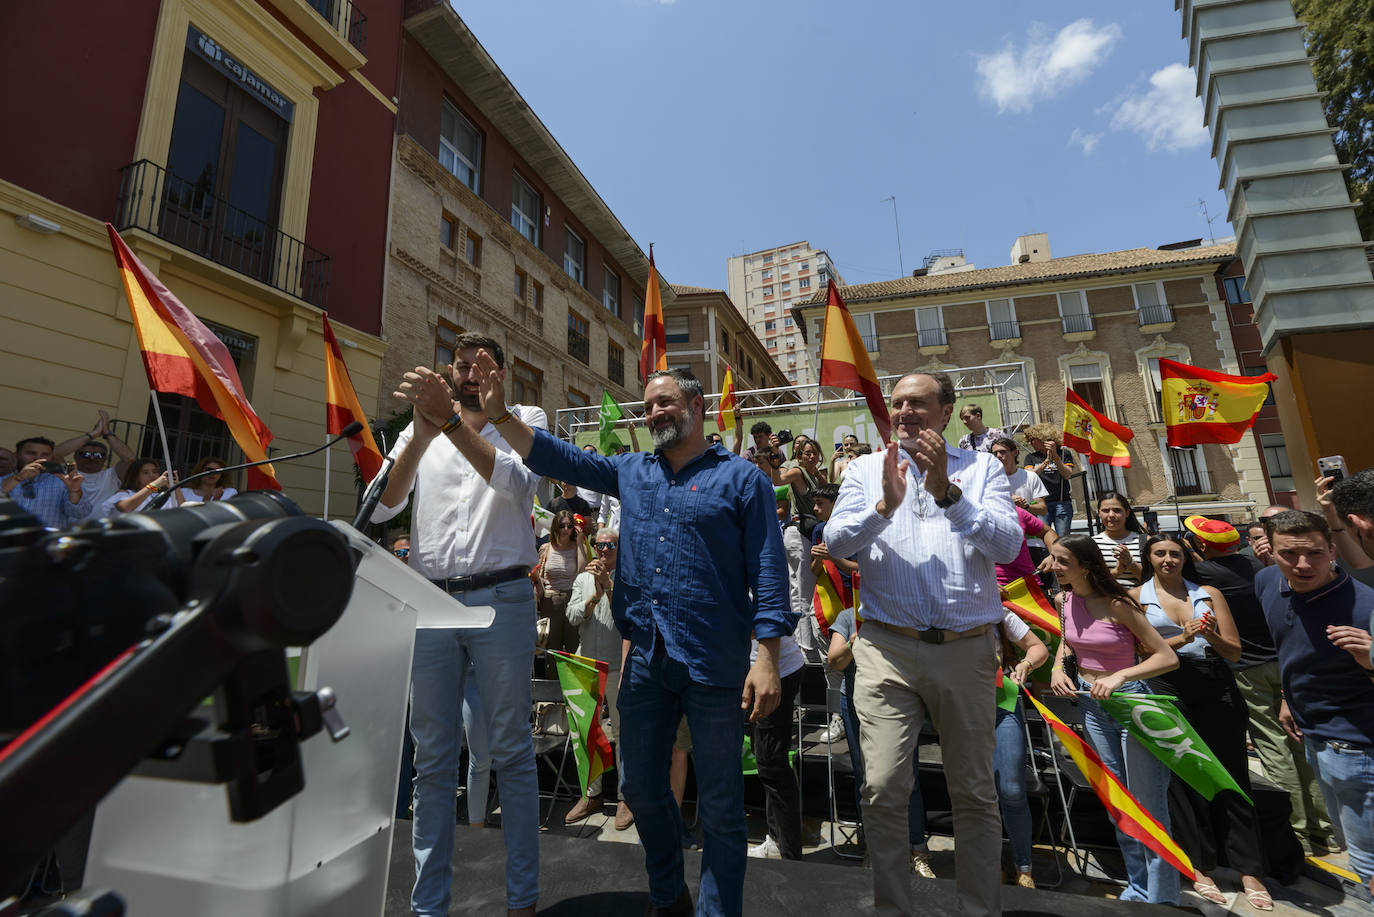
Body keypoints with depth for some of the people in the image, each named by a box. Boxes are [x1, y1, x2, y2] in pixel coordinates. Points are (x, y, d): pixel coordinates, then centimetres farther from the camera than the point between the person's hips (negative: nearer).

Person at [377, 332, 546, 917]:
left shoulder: (524, 421, 6)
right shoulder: (417, 430, 14)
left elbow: (516, 482, -14)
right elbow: (382, 507, 1)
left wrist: (448, 418, -19)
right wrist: (421, 434, -14)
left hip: (500, 598, -3)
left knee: (511, 752, 5)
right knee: (432, 758, 12)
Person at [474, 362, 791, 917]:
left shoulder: (741, 478, -3)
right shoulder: (631, 472, 12)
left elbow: (768, 572, -8)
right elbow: (558, 458, 8)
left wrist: (767, 658, -14)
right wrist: (500, 414, -4)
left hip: (714, 663, -5)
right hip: (644, 657, 5)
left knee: (720, 805, 9)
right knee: (641, 788, 20)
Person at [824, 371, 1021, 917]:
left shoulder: (981, 468, 6)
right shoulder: (866, 468, 8)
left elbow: (1008, 546, -7)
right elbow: (835, 541, -3)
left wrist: (946, 491, -18)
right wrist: (885, 505, -19)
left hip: (966, 648, 1)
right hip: (887, 647, 0)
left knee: (976, 793, 13)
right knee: (882, 790, -2)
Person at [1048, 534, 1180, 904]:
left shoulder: (1116, 604, -19)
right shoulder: (1063, 600, -2)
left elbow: (1167, 657, -18)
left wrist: (1119, 676, -30)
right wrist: (1057, 668, -2)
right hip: (1091, 703, 6)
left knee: (1148, 803, 3)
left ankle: (1161, 899, 21)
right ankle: (1138, 889, 33)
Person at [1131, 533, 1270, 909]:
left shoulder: (1209, 593, 10)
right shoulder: (1136, 596, 3)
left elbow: (1234, 652, 8)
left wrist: (1213, 636, -12)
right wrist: (1183, 638, -16)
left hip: (1216, 684, 2)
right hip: (1168, 687, -2)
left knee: (1231, 775, 5)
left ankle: (1249, 870, 17)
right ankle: (1200, 866, 17)